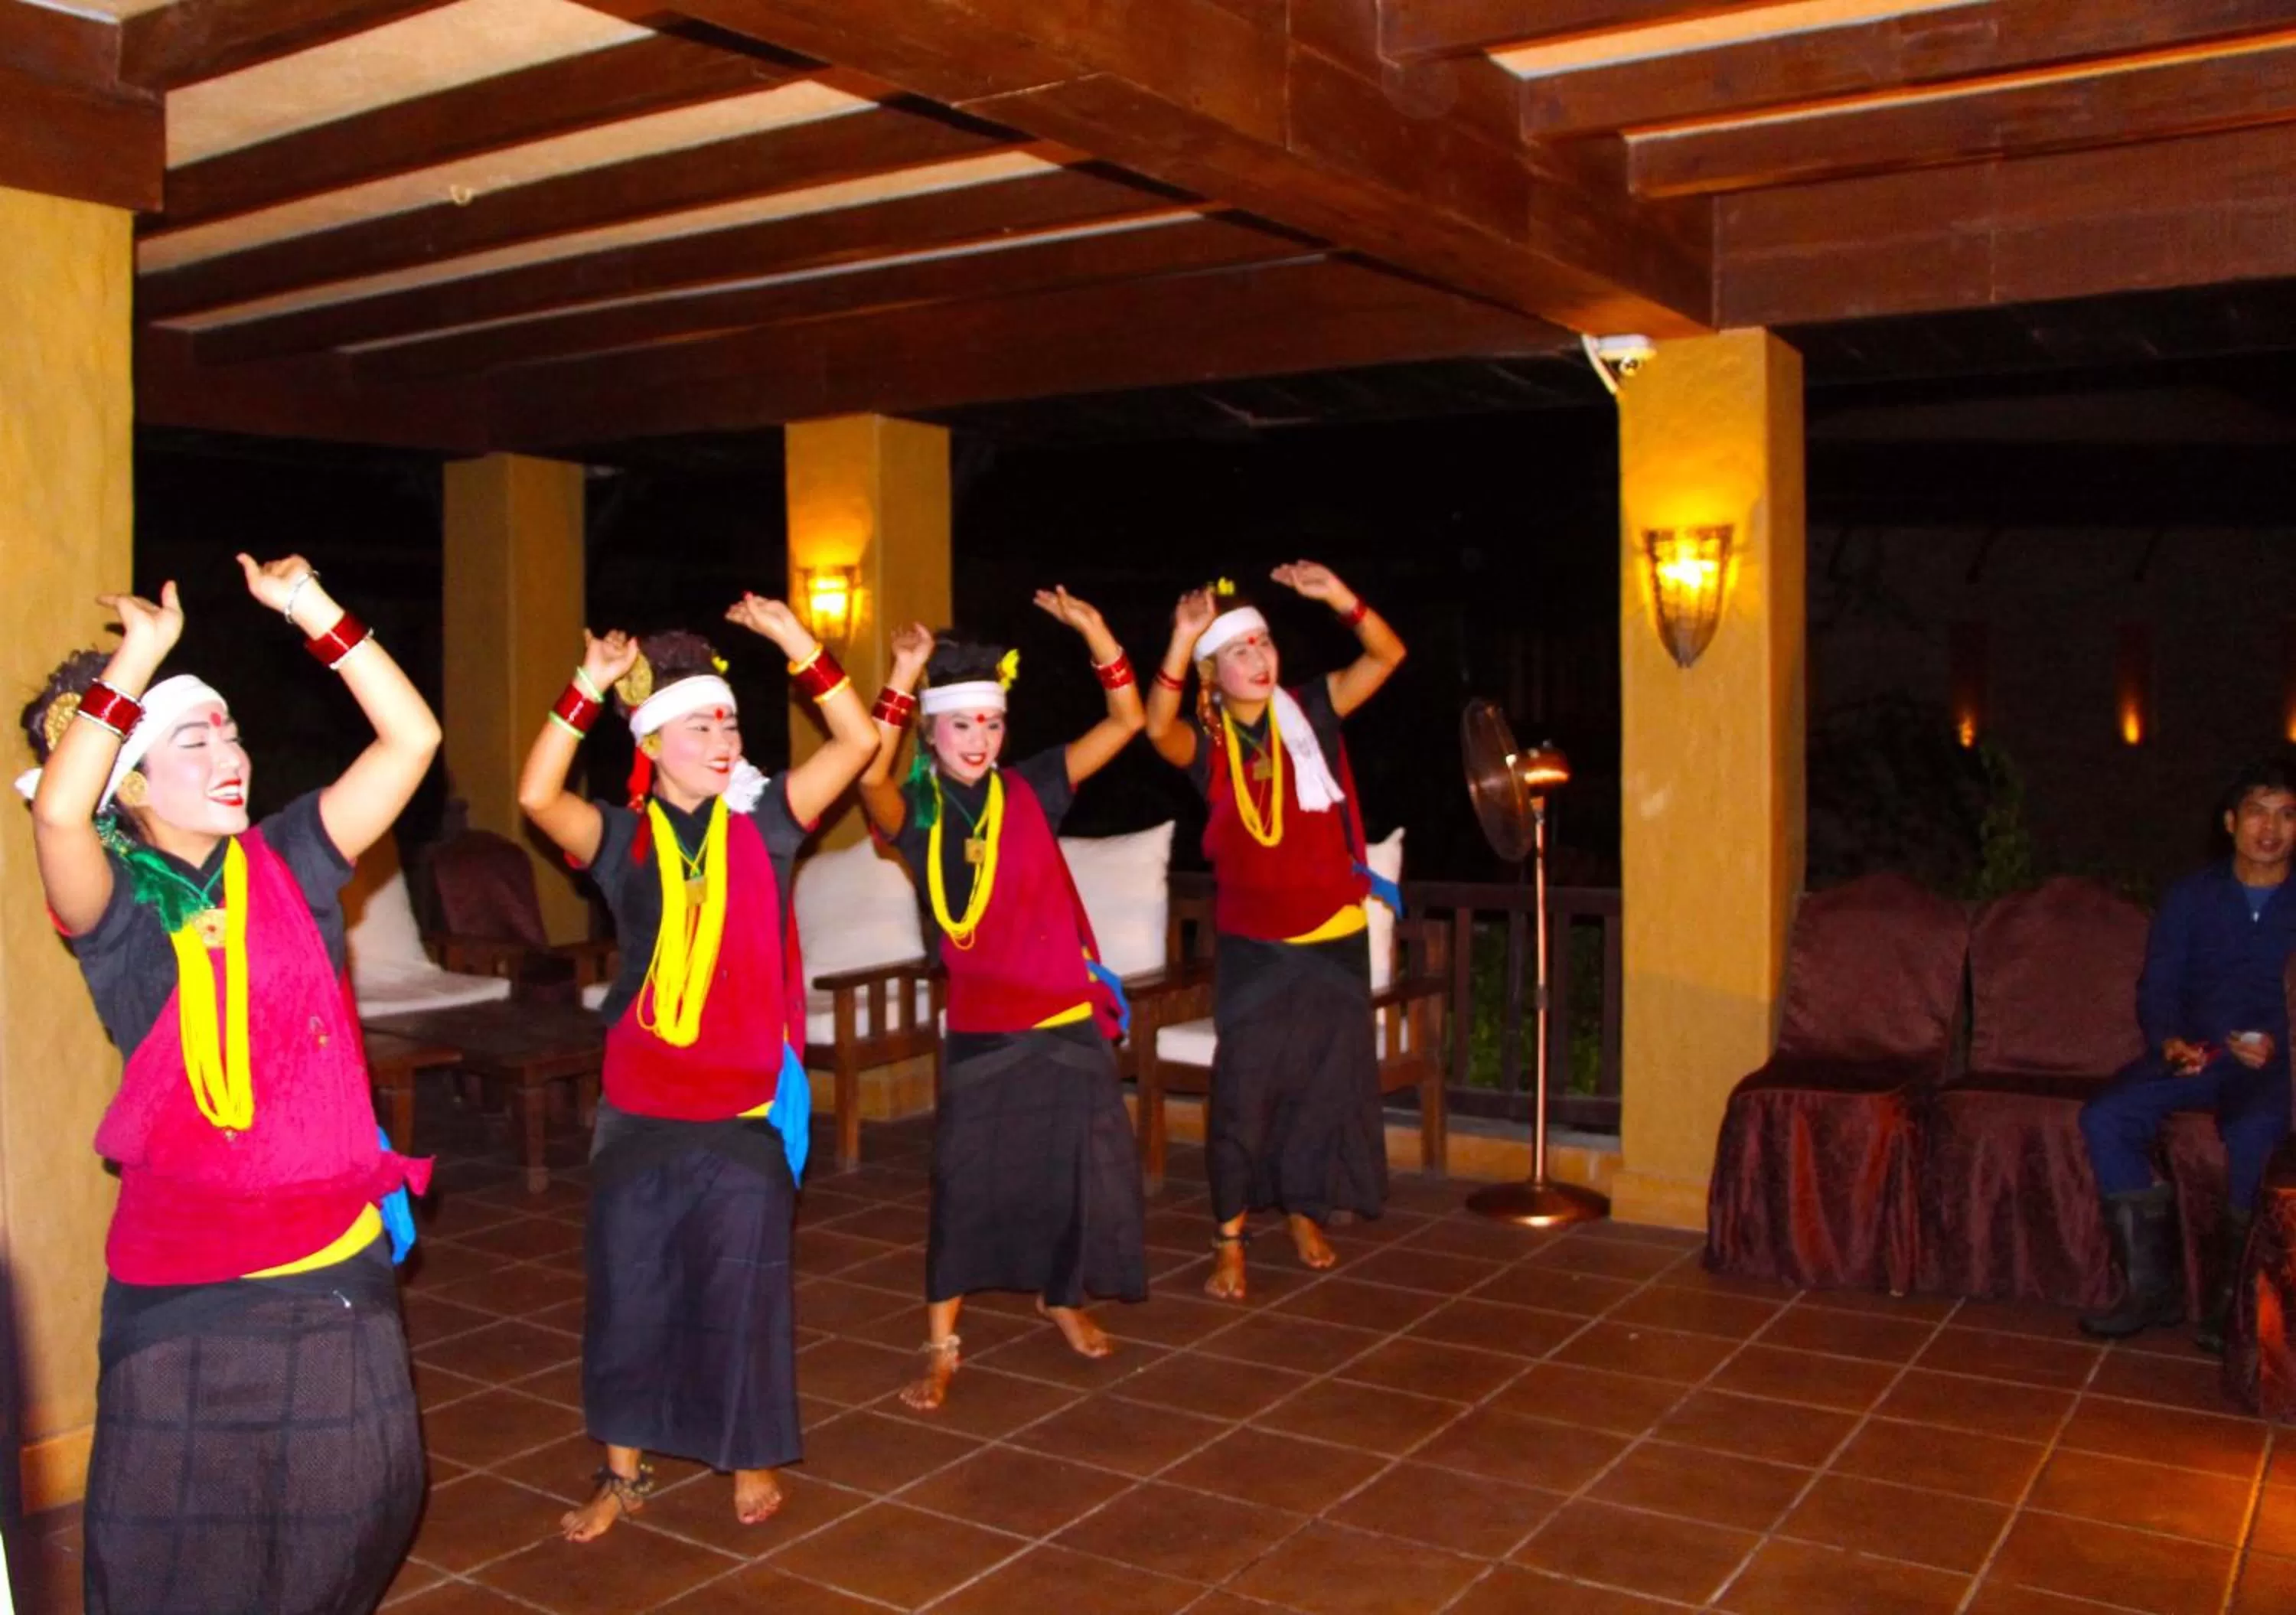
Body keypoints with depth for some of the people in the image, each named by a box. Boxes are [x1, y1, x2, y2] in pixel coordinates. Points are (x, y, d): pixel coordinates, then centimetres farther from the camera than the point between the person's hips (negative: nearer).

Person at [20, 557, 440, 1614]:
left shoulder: (287, 862, 1)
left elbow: (411, 739, -6)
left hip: (335, 1256, 3)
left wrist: (313, 610, -9)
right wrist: (140, 654, -24)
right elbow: (57, 810, -30)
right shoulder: (113, 903, -7)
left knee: (357, 1502, 17)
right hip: (183, 1274, -3)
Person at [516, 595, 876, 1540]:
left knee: (740, 1293, 8)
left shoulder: (762, 823, 2)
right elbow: (537, 795, -17)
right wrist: (588, 688, -22)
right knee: (628, 1291, 10)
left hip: (745, 1108, 0)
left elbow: (857, 742, -6)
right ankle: (624, 1471, 28)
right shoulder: (624, 839, 0)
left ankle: (752, 1459, 28)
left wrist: (799, 647, -13)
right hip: (640, 1107, 1)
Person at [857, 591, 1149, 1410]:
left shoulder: (1030, 790, -1)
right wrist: (903, 676, -34)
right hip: (980, 1026, -2)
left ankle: (1063, 1296, 37)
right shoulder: (917, 815, -5)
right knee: (963, 1182, -1)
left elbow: (1126, 722, -3)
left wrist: (1093, 631, -14)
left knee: (1078, 1169, 11)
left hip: (1067, 1017, 2)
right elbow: (869, 775, -28)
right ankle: (941, 1347, 11)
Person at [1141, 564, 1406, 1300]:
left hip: (1333, 936, 2)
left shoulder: (1308, 712, -4)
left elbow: (1387, 654, -11)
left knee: (1327, 1079, 11)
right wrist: (1183, 638, -42)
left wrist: (1337, 595, -26)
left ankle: (1304, 1210, 33)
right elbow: (1157, 727, -30)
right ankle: (1230, 1240, 9)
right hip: (1251, 943, -2)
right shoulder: (1205, 743, -8)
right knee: (1243, 1088, -3)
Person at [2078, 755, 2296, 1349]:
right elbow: (2157, 987, 7)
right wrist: (2169, 1041, -13)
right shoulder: (2190, 897, 12)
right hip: (2194, 1055, 3)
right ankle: (2155, 1285, -20)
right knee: (2104, 1117, -24)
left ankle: (2233, 1295, -21)